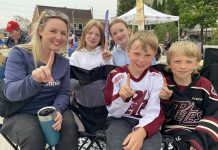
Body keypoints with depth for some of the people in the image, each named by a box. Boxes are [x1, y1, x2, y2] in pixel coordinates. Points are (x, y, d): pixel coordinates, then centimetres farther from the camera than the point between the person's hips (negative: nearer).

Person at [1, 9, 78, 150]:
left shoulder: (63, 62, 1)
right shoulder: (19, 54, -12)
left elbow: (64, 93, 0)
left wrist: (57, 110, -23)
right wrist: (35, 80, -45)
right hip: (20, 114, -3)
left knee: (70, 125, -25)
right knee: (34, 135, -32)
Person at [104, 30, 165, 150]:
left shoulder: (157, 78, -3)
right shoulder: (116, 75, -3)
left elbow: (155, 113, -11)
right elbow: (114, 112, -3)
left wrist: (141, 131, -31)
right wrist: (121, 97, -25)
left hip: (146, 123, 0)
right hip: (120, 120, 0)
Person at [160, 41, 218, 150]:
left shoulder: (205, 85, 4)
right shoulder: (164, 85, 0)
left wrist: (200, 138, -14)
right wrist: (166, 101, -20)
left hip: (203, 133, 2)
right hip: (175, 131, -2)